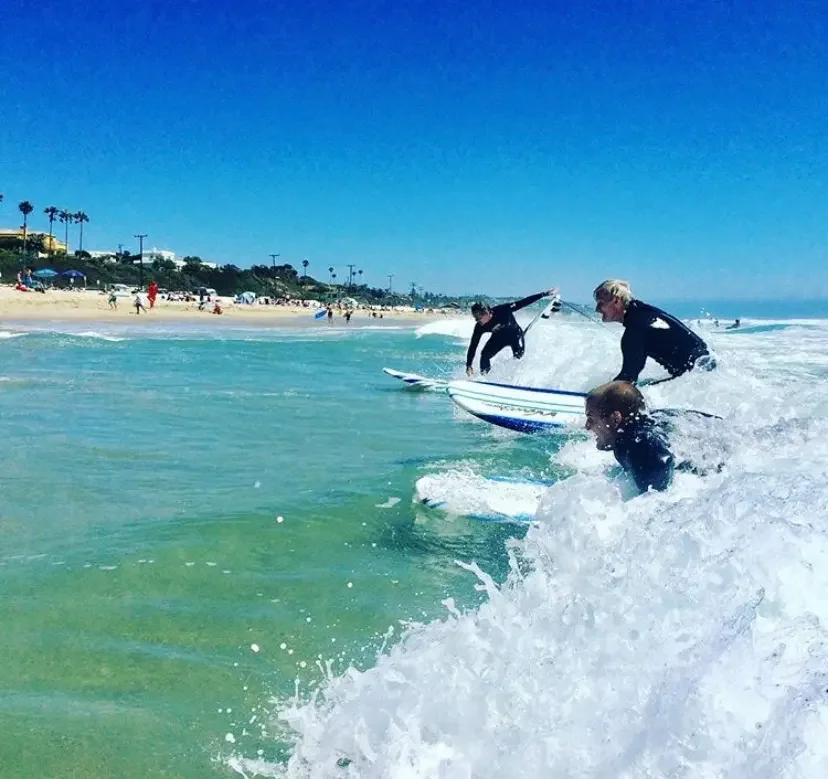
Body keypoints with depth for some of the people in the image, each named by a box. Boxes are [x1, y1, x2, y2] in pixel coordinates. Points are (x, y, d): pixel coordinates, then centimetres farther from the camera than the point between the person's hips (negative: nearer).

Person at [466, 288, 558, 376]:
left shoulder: (502, 310, -36)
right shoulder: (480, 327, -26)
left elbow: (524, 302, -30)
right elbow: (473, 346, -19)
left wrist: (545, 294, -31)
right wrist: (469, 365, -26)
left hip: (515, 333, -2)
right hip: (499, 337, 2)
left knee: (518, 355, -20)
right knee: (485, 355, -15)